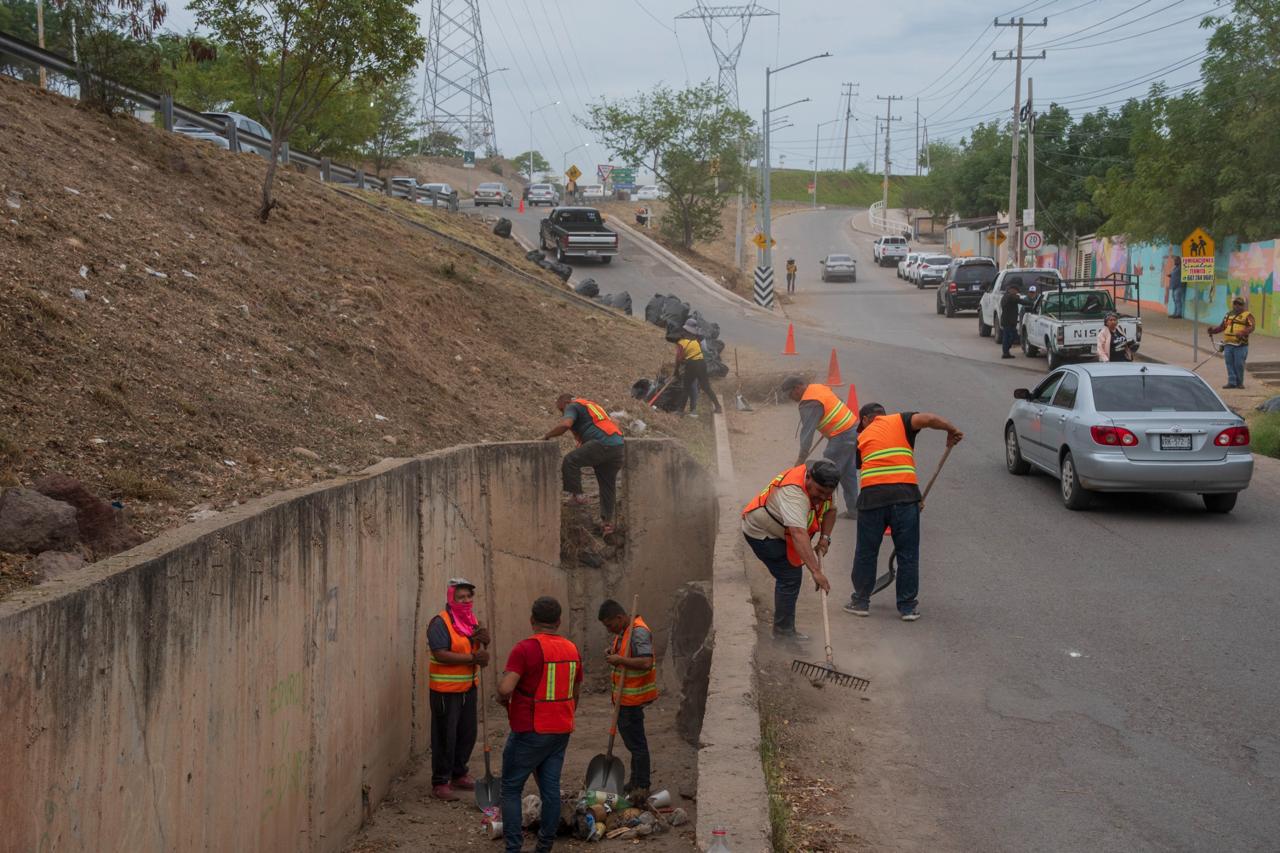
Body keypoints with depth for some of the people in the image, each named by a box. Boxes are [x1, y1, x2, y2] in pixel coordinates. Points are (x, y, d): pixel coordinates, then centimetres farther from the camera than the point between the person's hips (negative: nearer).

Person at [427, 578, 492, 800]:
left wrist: (485, 641, -4)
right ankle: (440, 782, 6)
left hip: (468, 687, 8)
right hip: (446, 689, -8)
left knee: (467, 734, 15)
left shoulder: (471, 621, 11)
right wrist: (472, 658, -25)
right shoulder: (440, 623, -15)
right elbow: (440, 655, -25)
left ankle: (459, 774, 30)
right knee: (445, 736, -3)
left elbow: (479, 652, 20)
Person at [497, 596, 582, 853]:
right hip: (561, 732, 6)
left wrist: (502, 698, -2)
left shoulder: (525, 649, -16)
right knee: (550, 788, 10)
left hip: (530, 733, -6)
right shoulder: (572, 649, 6)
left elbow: (505, 689, -24)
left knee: (511, 788, 4)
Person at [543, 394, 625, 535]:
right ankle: (607, 521, 15)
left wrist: (546, 436, -2)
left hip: (603, 443, -9)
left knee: (569, 461, -7)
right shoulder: (591, 405, 35)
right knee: (608, 485, 13)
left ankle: (576, 495, -4)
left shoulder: (573, 407, 7)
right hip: (619, 445, 9)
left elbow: (565, 424, -13)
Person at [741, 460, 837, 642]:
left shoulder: (821, 486, -10)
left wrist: (824, 538, -8)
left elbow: (829, 510, 9)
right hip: (761, 533, -9)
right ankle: (783, 631, -6)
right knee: (790, 577, -14)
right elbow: (799, 534, -49)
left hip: (779, 533, 9)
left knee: (791, 576, 13)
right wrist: (816, 571, -53)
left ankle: (784, 629, 23)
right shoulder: (794, 493, -39)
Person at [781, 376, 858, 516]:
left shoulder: (809, 403, -18)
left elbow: (807, 431, -24)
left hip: (842, 436, -10)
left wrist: (801, 458, -25)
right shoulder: (817, 387, 12)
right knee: (848, 473, 16)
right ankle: (852, 509, 20)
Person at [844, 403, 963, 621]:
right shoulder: (899, 421, 13)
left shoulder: (863, 437, 20)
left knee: (866, 552, 14)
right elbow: (928, 419, -7)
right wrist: (952, 430, 10)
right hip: (904, 494, -1)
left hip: (871, 496, 1)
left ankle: (861, 601, 23)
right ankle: (908, 606, 13)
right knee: (907, 554, 9)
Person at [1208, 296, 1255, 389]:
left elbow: (1251, 327, -12)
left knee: (1239, 364, -5)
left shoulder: (1247, 315, 2)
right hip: (1228, 344, 5)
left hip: (1240, 345, -5)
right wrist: (1213, 330, 4)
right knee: (1230, 364, 2)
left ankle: (1239, 383, 7)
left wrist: (1242, 333, -29)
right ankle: (1231, 382, 6)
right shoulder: (1228, 315, 19)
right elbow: (1222, 326, 23)